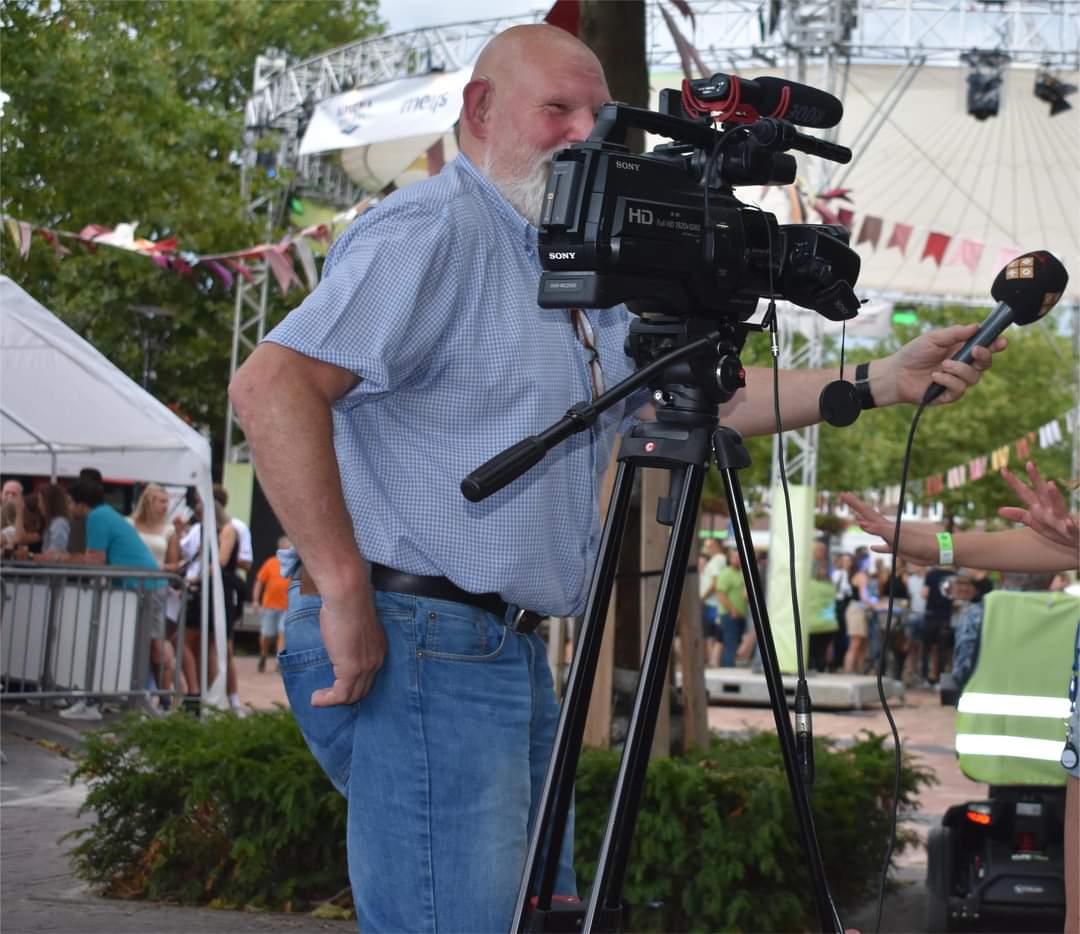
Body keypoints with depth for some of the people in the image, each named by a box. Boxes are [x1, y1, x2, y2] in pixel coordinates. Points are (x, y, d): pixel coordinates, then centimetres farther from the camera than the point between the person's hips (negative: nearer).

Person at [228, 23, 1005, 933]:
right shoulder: (434, 229, -10)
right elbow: (271, 385, -21)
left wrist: (885, 379, 8)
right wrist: (343, 589, -22)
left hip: (511, 652, 10)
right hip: (415, 645, -10)